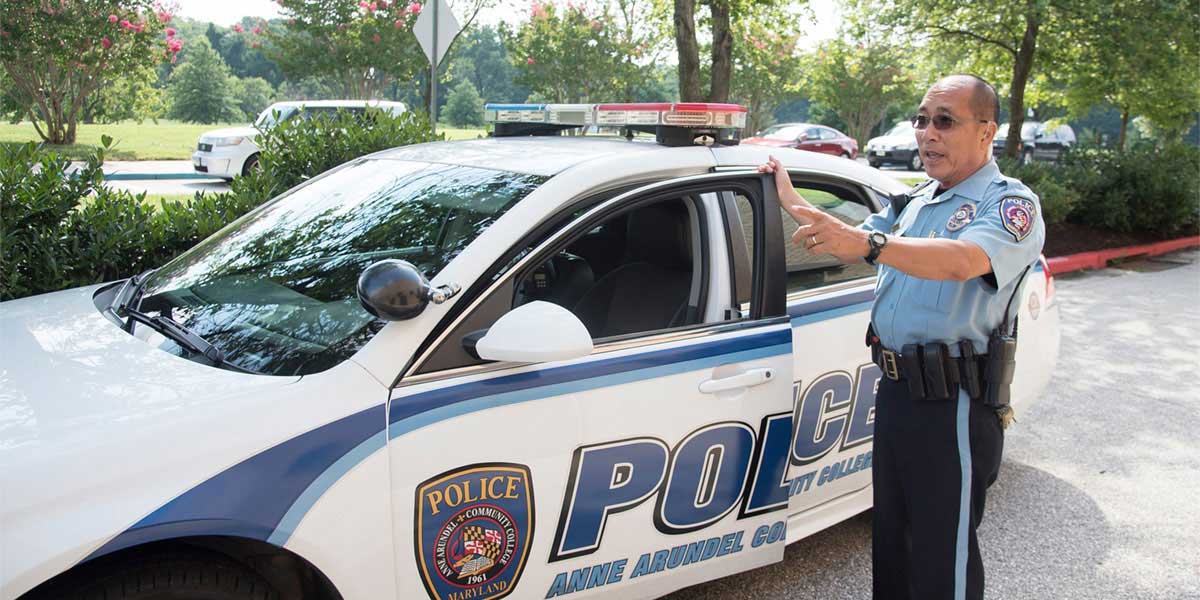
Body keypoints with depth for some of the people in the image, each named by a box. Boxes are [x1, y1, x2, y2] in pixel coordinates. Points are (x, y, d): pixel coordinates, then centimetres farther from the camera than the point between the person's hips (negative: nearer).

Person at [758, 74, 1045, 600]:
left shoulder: (1011, 204, -11)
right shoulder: (916, 200, 16)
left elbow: (962, 261, -31)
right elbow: (855, 244, 23)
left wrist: (868, 242, -45)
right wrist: (794, 203, 14)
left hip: (954, 404, -8)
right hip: (895, 390, 8)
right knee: (891, 540, 21)